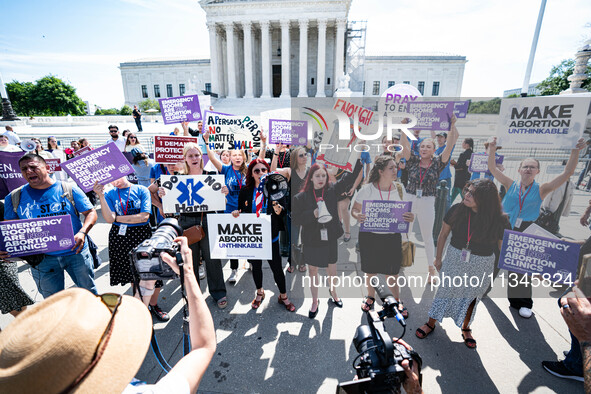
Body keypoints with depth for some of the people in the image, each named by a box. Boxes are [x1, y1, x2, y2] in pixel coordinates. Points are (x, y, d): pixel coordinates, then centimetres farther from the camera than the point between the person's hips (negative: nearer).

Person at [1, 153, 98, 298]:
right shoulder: (14, 197, 2)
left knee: (89, 290, 15)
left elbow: (91, 212, -4)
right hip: (42, 259, 2)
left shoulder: (69, 190, -5)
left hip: (76, 252, -2)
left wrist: (82, 232, -21)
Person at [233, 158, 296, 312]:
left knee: (276, 267, 6)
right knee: (256, 266, 19)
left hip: (270, 236, -2)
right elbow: (241, 210, 6)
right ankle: (259, 293, 45)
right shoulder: (245, 190, -2)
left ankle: (283, 296, 31)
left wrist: (279, 210, -29)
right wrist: (236, 213, -15)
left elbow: (284, 211, -7)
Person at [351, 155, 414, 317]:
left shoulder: (399, 188, -1)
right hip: (369, 236, -1)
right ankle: (370, 297, 41)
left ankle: (398, 301, 35)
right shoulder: (367, 189, -9)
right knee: (370, 270, 14)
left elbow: (405, 213, 7)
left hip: (392, 237, 1)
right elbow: (354, 209, -2)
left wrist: (410, 217, -17)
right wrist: (358, 216, -25)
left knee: (392, 273, 8)